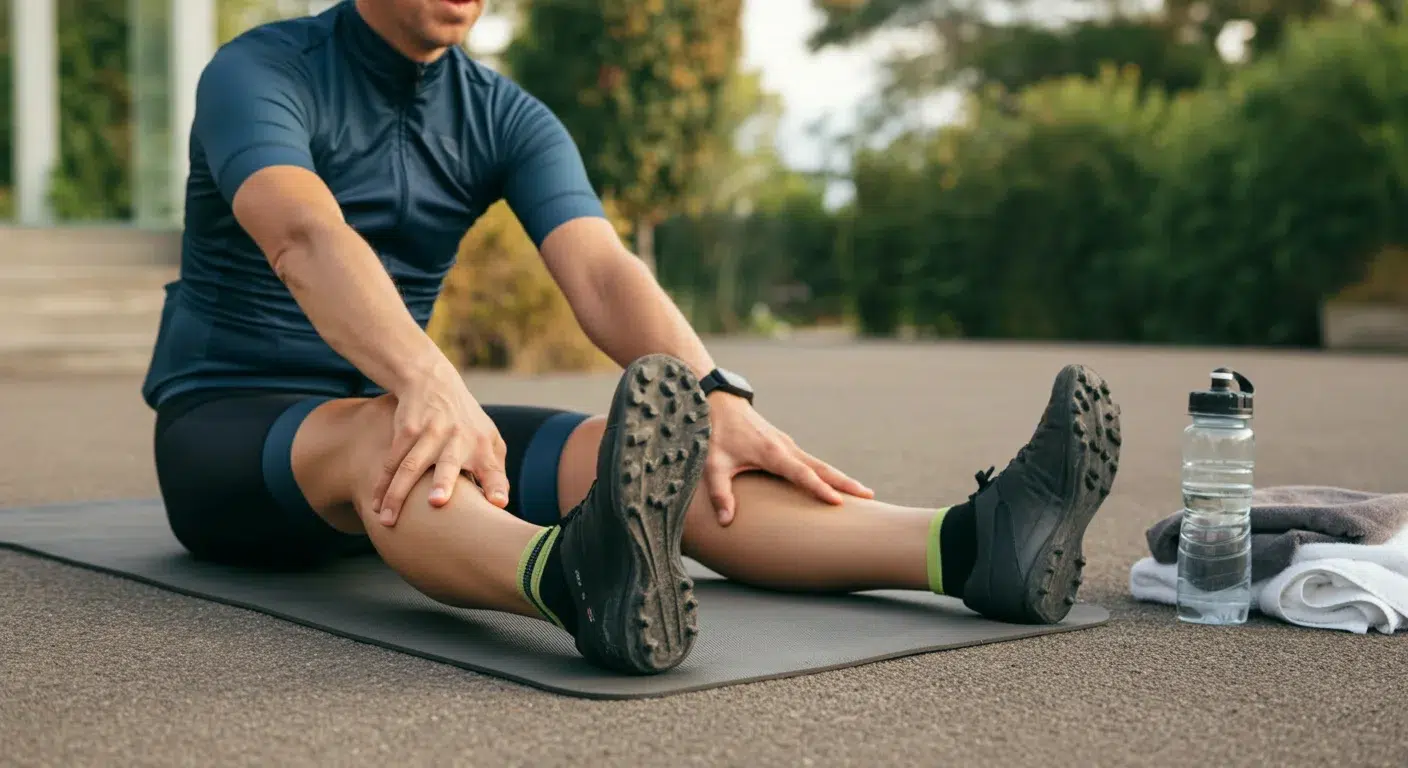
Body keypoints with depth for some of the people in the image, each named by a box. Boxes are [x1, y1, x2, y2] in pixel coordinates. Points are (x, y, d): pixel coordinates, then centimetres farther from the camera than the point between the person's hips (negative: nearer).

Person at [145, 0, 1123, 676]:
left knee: (619, 451, -23)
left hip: (385, 410, 5)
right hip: (227, 428, -4)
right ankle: (580, 577, -74)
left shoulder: (507, 119, 2)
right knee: (376, 437, -41)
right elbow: (306, 236, -35)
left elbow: (600, 270, -14)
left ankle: (969, 544, -42)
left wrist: (714, 399, -33)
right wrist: (430, 385, -53)